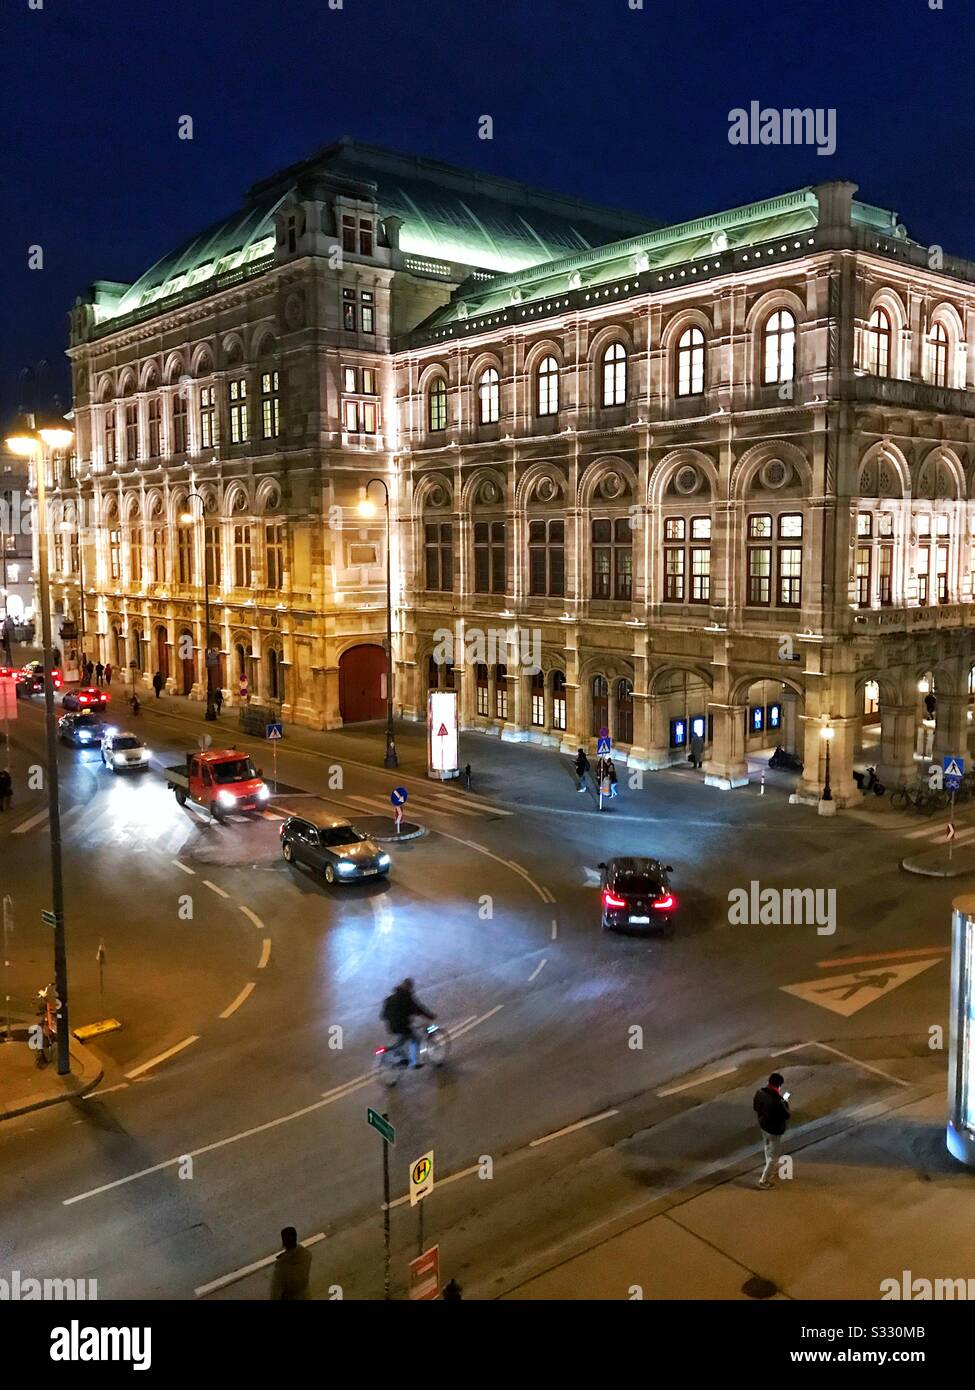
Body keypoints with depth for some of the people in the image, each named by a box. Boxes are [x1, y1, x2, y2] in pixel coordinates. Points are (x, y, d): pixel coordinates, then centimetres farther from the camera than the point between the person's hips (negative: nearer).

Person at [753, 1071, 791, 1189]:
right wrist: (785, 1103, -6)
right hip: (775, 1130, -7)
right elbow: (786, 1115, -22)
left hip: (763, 1126, 7)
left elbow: (755, 1107, 2)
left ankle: (769, 1170, 52)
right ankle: (764, 1180, 16)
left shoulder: (760, 1092, -12)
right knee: (773, 1156, 10)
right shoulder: (777, 1100, -34)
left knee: (768, 1149, 31)